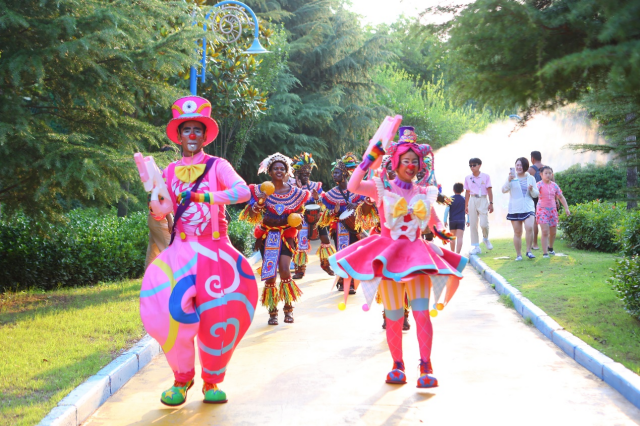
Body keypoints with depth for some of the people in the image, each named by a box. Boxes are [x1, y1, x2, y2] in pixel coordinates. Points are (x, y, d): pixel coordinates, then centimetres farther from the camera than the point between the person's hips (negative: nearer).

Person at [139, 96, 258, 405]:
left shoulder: (217, 166, 2)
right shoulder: (170, 171, 11)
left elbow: (243, 191, -16)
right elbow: (162, 211, 3)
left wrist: (207, 196, -28)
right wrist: (156, 197, -18)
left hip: (215, 249, -1)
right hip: (182, 249, 1)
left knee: (218, 317, -6)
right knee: (171, 310, -18)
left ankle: (212, 381, 18)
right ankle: (182, 378, 4)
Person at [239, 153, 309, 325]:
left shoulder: (295, 192, 5)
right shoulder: (261, 190, -1)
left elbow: (299, 215, 13)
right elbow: (252, 216, -7)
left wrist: (297, 219, -9)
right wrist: (260, 202, -24)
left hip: (286, 236, 0)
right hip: (267, 236, 0)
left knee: (284, 269, -17)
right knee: (269, 273, -4)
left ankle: (288, 308, -2)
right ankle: (272, 311, 8)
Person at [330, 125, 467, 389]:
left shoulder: (424, 193, 10)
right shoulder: (383, 188, -1)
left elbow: (435, 221, 24)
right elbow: (353, 186, -19)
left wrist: (440, 231, 6)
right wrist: (371, 157, -20)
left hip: (416, 253, 2)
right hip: (388, 252, -2)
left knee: (421, 312, -11)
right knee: (394, 319, 2)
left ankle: (426, 367, -5)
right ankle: (397, 365, 18)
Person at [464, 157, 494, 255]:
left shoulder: (485, 176, 0)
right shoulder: (468, 178, 8)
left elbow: (489, 191, 0)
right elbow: (467, 192, 13)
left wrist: (491, 203, -6)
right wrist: (466, 205, 11)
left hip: (483, 200, -3)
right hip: (472, 200, 3)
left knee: (484, 224, -13)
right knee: (473, 224, 1)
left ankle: (485, 238, 19)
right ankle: (476, 247, 7)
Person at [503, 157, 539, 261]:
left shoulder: (531, 178, 9)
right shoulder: (512, 177, 5)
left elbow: (536, 194, 12)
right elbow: (504, 190, -3)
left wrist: (531, 190, -10)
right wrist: (509, 181, -18)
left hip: (528, 208, 0)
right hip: (515, 209, 0)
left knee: (529, 227, -21)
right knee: (517, 232, 3)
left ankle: (529, 251, -9)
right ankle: (518, 254, 12)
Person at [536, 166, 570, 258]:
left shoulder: (554, 185, 7)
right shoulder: (540, 184, -8)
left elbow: (561, 197, 14)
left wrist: (566, 208, 8)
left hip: (552, 210, 5)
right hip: (542, 210, -5)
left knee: (553, 232, 13)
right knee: (545, 232, -14)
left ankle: (550, 247, 40)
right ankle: (545, 253, -11)